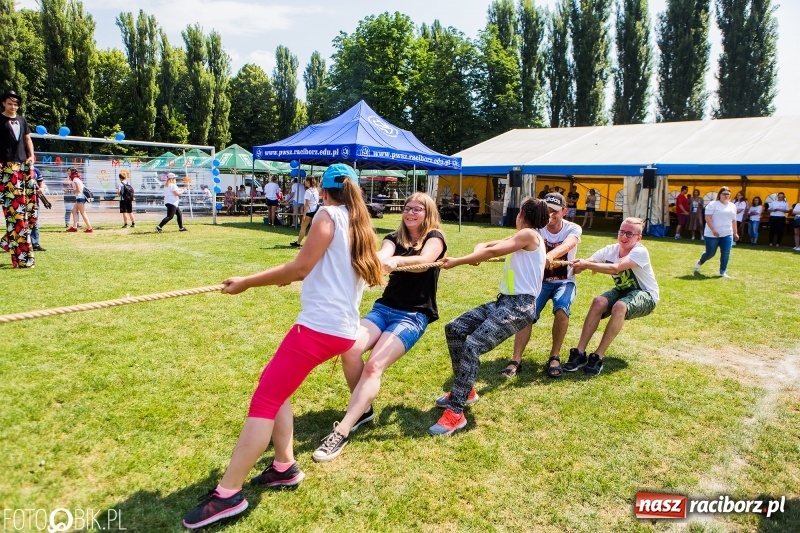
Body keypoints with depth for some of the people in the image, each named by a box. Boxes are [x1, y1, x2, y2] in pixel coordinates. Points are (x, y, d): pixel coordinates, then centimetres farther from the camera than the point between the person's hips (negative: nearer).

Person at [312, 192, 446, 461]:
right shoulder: (394, 238, 10)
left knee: (374, 365, -24)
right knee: (349, 350, -21)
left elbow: (424, 261, -24)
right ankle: (363, 409, 4)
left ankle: (341, 433, -22)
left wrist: (396, 261, -45)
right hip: (384, 307, 4)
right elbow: (381, 257, -14)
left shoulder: (434, 238, -1)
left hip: (414, 315, -4)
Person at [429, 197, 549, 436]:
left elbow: (493, 251, -16)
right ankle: (465, 390, 17)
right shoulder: (520, 237, 21)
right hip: (504, 301, 10)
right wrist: (476, 253, -9)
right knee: (454, 329, 5)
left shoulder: (529, 234, -8)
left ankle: (455, 413, -21)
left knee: (473, 345, -25)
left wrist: (456, 262, -15)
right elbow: (486, 245, 14)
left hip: (519, 306, -10)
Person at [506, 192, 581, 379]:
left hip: (564, 281, -1)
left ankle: (554, 357, -14)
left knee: (561, 310, -29)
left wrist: (550, 255, -59)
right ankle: (516, 360, -18)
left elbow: (567, 246, -36)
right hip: (540, 280, 1)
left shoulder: (573, 229, -11)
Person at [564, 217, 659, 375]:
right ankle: (580, 353, -22)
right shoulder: (610, 250, -8)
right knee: (598, 302, -26)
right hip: (622, 290, 5)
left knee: (619, 306, -36)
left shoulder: (640, 252, -23)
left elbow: (615, 268, -39)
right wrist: (573, 265, -43)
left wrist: (587, 264, -46)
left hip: (645, 295, -5)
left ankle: (598, 357, -28)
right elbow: (584, 263, -21)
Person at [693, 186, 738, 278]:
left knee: (726, 254, -3)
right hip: (712, 235, -5)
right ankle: (699, 263, 29)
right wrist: (713, 230, -21)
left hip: (727, 234, 5)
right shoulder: (713, 204, -6)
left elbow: (733, 221, 18)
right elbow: (707, 218, -13)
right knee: (710, 253, 1)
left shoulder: (732, 206, 14)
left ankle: (722, 272, 7)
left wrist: (735, 233, 16)